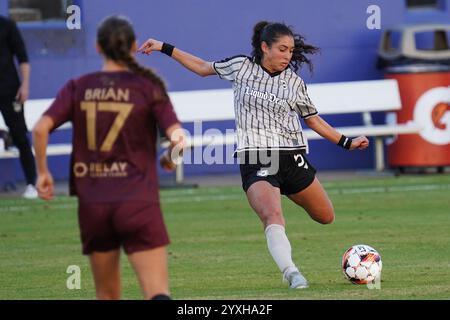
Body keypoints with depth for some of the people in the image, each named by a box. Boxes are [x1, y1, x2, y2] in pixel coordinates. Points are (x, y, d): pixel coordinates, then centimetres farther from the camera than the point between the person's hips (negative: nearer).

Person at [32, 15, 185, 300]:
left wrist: (43, 171, 6)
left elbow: (41, 128, -7)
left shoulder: (78, 88, 5)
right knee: (158, 293, -9)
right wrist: (170, 157, 12)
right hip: (138, 202, -3)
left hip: (92, 204, 3)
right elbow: (177, 137, -9)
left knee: (107, 294, 17)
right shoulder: (149, 87, -1)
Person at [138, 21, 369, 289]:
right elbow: (203, 68, 17)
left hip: (292, 157, 4)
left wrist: (347, 143, 14)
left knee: (326, 217, 12)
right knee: (272, 216, -29)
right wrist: (164, 48, 16)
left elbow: (313, 119, 18)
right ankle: (291, 272, -39)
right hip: (255, 160, -4)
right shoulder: (241, 67, 3)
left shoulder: (294, 82, 7)